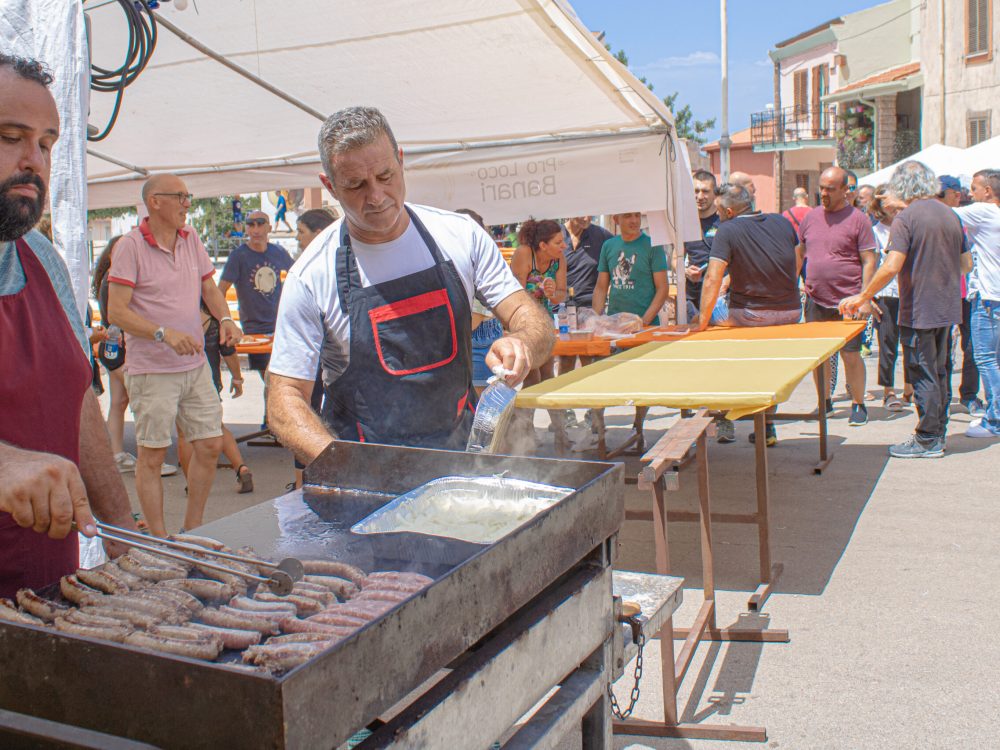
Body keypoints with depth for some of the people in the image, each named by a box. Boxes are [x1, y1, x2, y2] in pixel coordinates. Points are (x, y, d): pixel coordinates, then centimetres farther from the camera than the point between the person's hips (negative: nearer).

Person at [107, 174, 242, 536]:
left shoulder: (191, 239, 9)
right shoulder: (130, 246, -10)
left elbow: (210, 288, 17)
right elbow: (116, 312, -14)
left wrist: (225, 319, -4)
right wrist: (164, 334, -27)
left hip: (195, 365, 6)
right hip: (152, 370, -6)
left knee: (210, 445, 8)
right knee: (152, 455, 1)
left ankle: (192, 529, 24)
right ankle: (159, 540, 13)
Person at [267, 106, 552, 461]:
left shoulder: (462, 236, 2)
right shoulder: (311, 277, -6)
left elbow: (538, 325, 3)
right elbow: (285, 400, -4)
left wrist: (521, 343, -22)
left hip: (463, 456, 2)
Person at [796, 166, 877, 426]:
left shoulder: (857, 219, -5)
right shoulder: (811, 217, 9)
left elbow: (869, 261, -6)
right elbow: (798, 253, 19)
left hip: (847, 301, -4)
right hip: (815, 300, 4)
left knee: (850, 354, 0)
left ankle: (858, 405, 15)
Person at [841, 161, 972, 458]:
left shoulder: (906, 217, -14)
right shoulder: (950, 215, 7)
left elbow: (891, 266, -23)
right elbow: (966, 265, 13)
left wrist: (862, 297, -15)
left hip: (918, 310, -7)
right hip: (947, 308, 7)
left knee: (922, 375, -1)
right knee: (938, 372, 16)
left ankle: (928, 441, 4)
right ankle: (938, 432, 25)